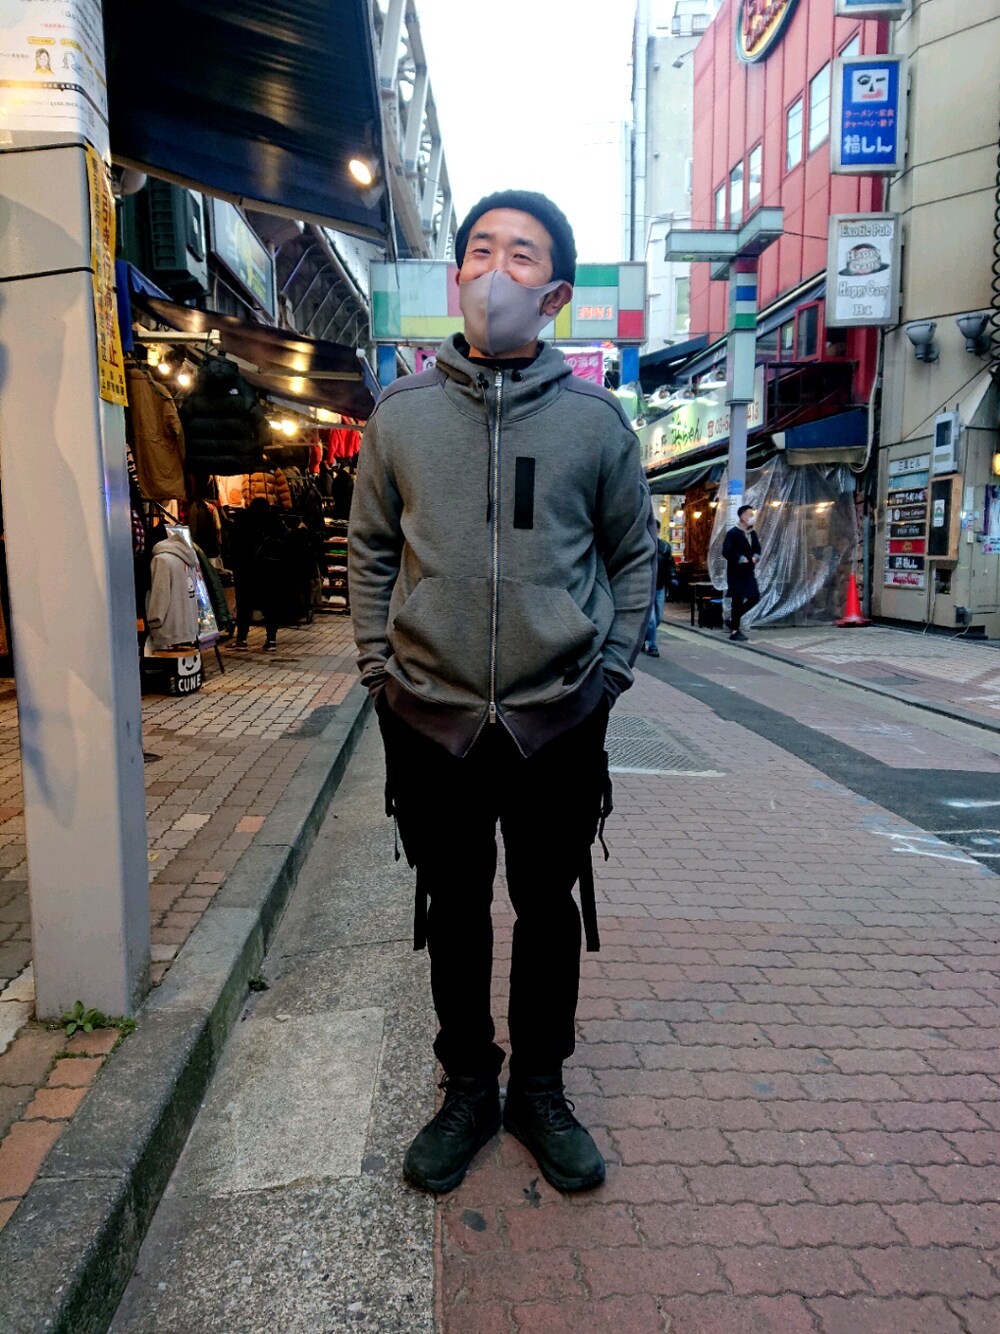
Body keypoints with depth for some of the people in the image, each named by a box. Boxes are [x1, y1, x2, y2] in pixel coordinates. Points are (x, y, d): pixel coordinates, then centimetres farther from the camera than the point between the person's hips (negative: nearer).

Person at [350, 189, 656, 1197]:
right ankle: (468, 1086, 35)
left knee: (549, 908, 13)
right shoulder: (401, 412, 2)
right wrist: (379, 667, 4)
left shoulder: (593, 417, 0)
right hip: (430, 721, 1)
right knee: (454, 909, 14)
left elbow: (634, 551, 8)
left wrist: (611, 668, 2)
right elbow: (370, 549, 9)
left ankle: (540, 1087, 35)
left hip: (560, 721, 0)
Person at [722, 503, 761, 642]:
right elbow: (726, 552, -16)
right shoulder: (733, 533, -12)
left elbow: (757, 548, 21)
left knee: (755, 597, 6)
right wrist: (741, 559, -16)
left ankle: (733, 617, 23)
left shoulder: (752, 533, 10)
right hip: (736, 572, -7)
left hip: (749, 571, 7)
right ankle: (734, 631, 7)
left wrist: (755, 556, 1)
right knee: (738, 600, -3)